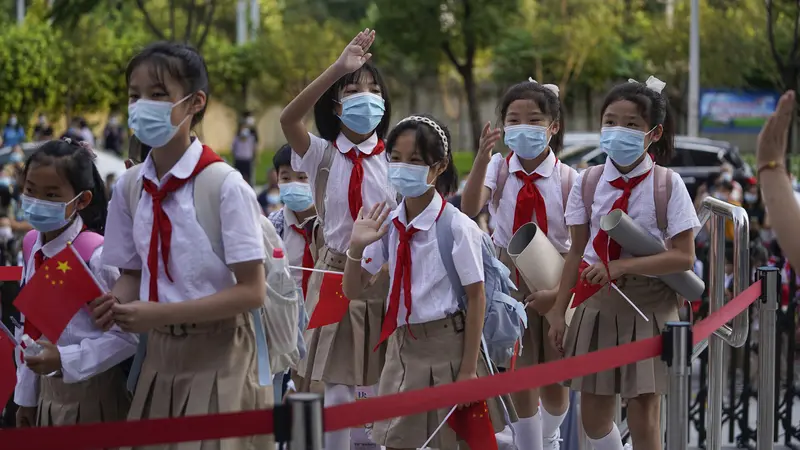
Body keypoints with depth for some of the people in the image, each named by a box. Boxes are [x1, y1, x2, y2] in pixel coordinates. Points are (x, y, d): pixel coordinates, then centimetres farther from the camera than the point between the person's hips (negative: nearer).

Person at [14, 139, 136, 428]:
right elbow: (30, 328, 8)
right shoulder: (33, 247, 1)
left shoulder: (96, 255, -21)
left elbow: (127, 335, -19)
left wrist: (64, 360, -24)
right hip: (47, 393, 7)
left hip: (90, 398, -7)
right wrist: (26, 397, 13)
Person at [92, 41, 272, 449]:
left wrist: (159, 313, -21)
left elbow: (251, 292, -16)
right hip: (160, 354, 5)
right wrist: (117, 303, -13)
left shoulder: (225, 186, -16)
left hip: (219, 355, -5)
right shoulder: (129, 187, 1)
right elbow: (133, 272, 11)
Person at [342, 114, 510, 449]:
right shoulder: (388, 224, 1)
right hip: (402, 345, 5)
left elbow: (476, 297, -12)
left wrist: (468, 370, -13)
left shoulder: (457, 226, -14)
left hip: (447, 346, -5)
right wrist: (357, 247, -13)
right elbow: (353, 291, 6)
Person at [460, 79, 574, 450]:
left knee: (555, 382, 10)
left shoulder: (567, 178, -6)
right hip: (510, 283, 0)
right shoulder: (499, 168, -5)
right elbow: (470, 208, -25)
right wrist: (482, 158, -38)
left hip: (555, 284, 0)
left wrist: (558, 291, -19)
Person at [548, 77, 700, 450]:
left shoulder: (667, 184, -9)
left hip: (649, 304, -3)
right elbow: (577, 252, 4)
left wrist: (621, 266, -23)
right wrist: (559, 311, 2)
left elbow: (683, 257, -14)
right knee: (594, 417, 8)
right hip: (597, 302, 3)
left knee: (644, 416, 1)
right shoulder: (588, 182, -1)